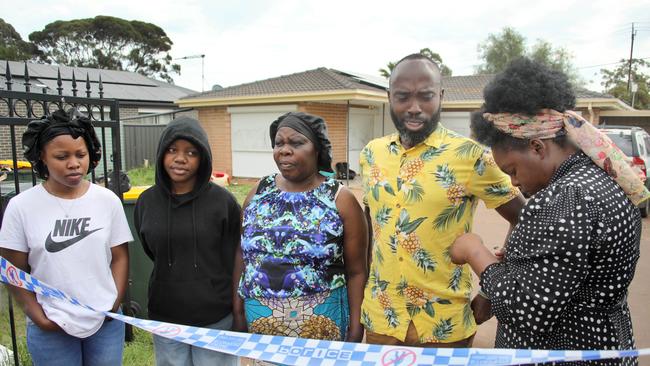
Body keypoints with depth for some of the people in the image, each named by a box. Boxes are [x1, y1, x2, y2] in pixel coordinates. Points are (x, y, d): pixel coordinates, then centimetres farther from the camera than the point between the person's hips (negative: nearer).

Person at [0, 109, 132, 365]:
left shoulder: (108, 200, -4)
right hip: (50, 328, -1)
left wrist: (115, 304, -5)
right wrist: (38, 317, -7)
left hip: (106, 322, 1)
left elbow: (120, 257, 2)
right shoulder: (21, 206, -7)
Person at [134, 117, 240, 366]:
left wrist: (238, 314, -1)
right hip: (165, 318, 3)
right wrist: (175, 283, 8)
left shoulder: (223, 201, -10)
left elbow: (235, 261, -5)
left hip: (216, 319, -2)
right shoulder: (146, 202, -1)